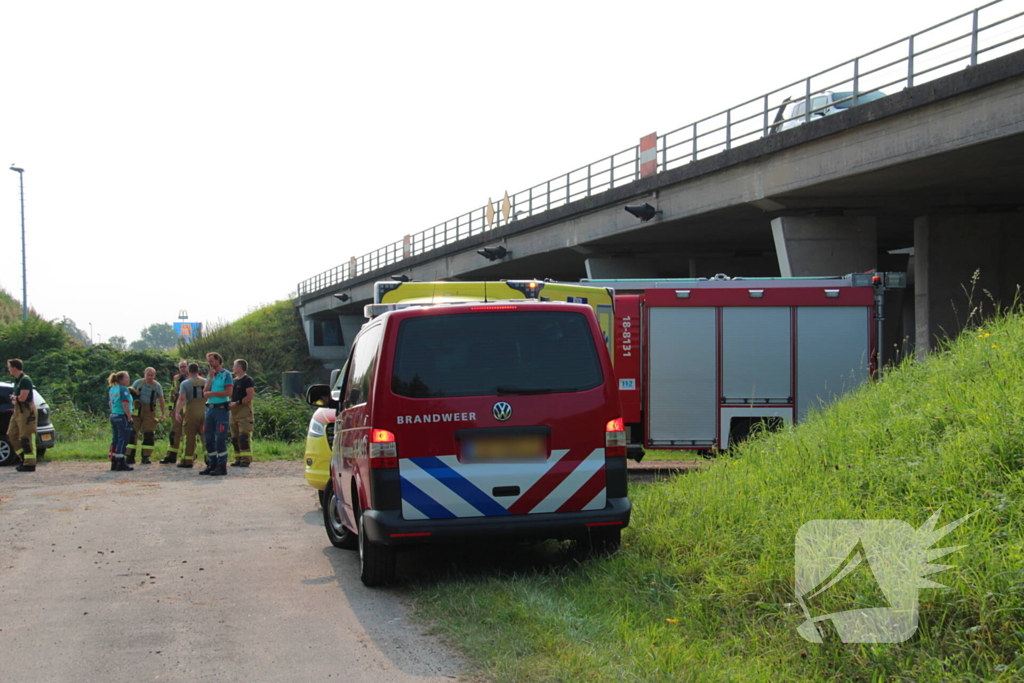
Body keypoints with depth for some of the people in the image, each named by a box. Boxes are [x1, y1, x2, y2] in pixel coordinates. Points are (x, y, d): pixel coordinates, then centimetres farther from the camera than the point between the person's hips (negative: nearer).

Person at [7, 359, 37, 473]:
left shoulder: (25, 380, -16)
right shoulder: (17, 380, 15)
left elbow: (22, 398, -22)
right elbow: (13, 398, 20)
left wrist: (14, 397, -1)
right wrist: (14, 400, -4)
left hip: (26, 412, -10)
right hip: (18, 411, 10)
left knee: (26, 438, -8)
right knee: (12, 436, 12)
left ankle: (30, 464, -5)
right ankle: (24, 459, 19)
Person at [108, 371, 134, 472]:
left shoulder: (112, 389, 12)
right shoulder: (123, 389, -15)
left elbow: (110, 403, 19)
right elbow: (125, 404, -20)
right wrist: (129, 417, -16)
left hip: (113, 416, 9)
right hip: (122, 417, -9)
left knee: (115, 440, 12)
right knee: (123, 440, -4)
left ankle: (114, 463, 15)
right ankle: (120, 463, -4)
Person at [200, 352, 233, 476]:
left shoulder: (226, 374, -2)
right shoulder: (209, 375, 16)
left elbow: (229, 392, -12)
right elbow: (205, 393, 6)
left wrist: (212, 393, -10)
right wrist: (211, 377, -1)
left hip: (221, 409, -7)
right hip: (210, 409, 7)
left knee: (220, 438, -8)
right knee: (209, 438, 7)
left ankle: (222, 466, -6)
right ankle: (212, 465, 14)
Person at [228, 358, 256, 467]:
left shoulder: (247, 380, -7)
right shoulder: (234, 380, 19)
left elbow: (250, 396, -15)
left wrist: (237, 403, -17)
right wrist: (230, 403, 9)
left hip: (244, 410, -9)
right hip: (234, 412, 9)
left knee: (244, 436, -13)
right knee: (235, 437, 7)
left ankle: (246, 459, -12)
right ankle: (238, 459, 12)